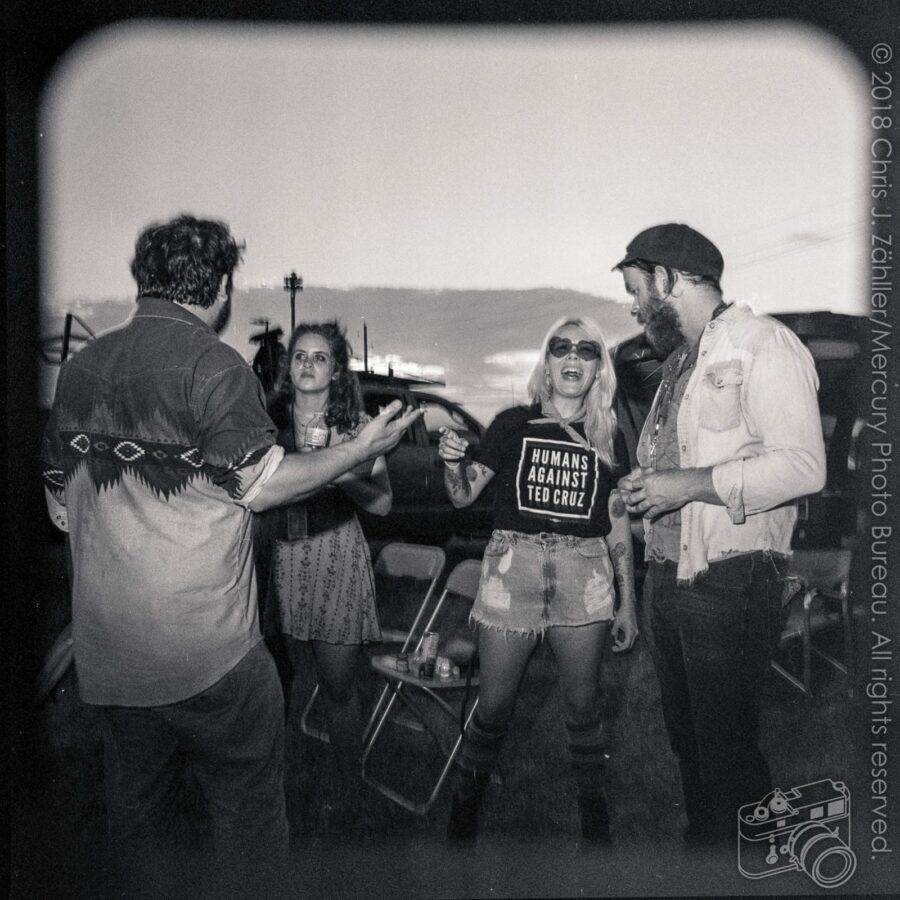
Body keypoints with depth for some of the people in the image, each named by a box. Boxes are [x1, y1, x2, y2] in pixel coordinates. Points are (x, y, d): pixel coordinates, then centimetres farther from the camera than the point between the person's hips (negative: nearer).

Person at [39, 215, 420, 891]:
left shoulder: (79, 367, 6)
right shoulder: (212, 364, -13)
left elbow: (61, 505, 12)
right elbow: (261, 486, -13)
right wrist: (362, 448, -3)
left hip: (106, 651, 7)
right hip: (204, 646, -6)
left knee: (136, 808, 22)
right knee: (249, 808, 10)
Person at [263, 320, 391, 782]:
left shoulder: (357, 425, 2)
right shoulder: (271, 421, 6)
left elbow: (382, 503, 0)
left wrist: (339, 474, -16)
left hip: (337, 562, -1)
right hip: (279, 558, 2)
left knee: (338, 687, 3)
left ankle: (351, 785, 21)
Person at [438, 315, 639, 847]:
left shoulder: (609, 436, 9)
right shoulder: (514, 424, 5)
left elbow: (618, 524, 11)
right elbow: (464, 496, 5)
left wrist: (628, 602, 9)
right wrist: (453, 460, -17)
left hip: (584, 576, 1)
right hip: (512, 567, -1)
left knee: (584, 704, 8)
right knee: (494, 704, 3)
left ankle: (595, 814, 27)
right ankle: (465, 808, 23)